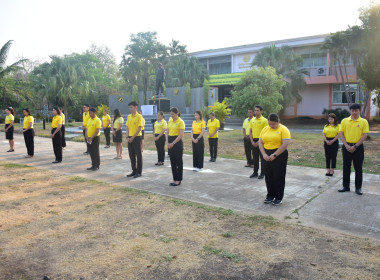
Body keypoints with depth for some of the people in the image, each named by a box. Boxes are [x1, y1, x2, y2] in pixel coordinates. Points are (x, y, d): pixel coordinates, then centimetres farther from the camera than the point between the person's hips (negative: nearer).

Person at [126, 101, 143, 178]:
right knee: (131, 155, 10)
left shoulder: (139, 116, -9)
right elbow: (127, 127, 13)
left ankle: (139, 172, 7)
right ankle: (134, 171, 21)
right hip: (130, 138, 6)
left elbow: (139, 128, -13)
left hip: (136, 137, -6)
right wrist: (127, 137, -1)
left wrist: (132, 137, -15)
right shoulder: (129, 116, 11)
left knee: (138, 155, 0)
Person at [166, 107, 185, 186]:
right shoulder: (170, 121, 10)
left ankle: (178, 180, 8)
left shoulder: (181, 122, -11)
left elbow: (181, 134, -17)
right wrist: (167, 142, -1)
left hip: (177, 142, -7)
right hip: (171, 142, 7)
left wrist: (173, 143, -19)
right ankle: (174, 179, 20)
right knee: (172, 161, 11)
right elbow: (167, 132, 13)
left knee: (178, 162, 0)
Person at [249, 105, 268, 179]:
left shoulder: (264, 120, -7)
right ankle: (255, 172, 20)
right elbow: (250, 131, 10)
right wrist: (252, 141, -2)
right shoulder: (252, 120, 9)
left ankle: (262, 173, 10)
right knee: (255, 157, 11)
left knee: (262, 157, 1)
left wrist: (259, 142, -15)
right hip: (254, 141, 5)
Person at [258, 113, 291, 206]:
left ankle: (278, 198, 15)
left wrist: (274, 155, -19)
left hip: (279, 155, -5)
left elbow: (285, 144, -17)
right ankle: (270, 196, 24)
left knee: (279, 177, 2)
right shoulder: (265, 129, 8)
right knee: (268, 177, 11)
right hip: (267, 156, 5)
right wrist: (264, 154, -8)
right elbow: (260, 142, 7)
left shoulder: (283, 129, -8)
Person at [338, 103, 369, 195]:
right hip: (346, 146, 2)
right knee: (346, 167, 8)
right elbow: (341, 133, 1)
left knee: (358, 168, 3)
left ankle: (358, 188, 14)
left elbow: (365, 135, -6)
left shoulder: (364, 121, -1)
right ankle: (346, 186, 19)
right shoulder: (344, 121, 4)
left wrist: (355, 146, -12)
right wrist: (346, 145, -9)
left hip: (358, 147, -2)